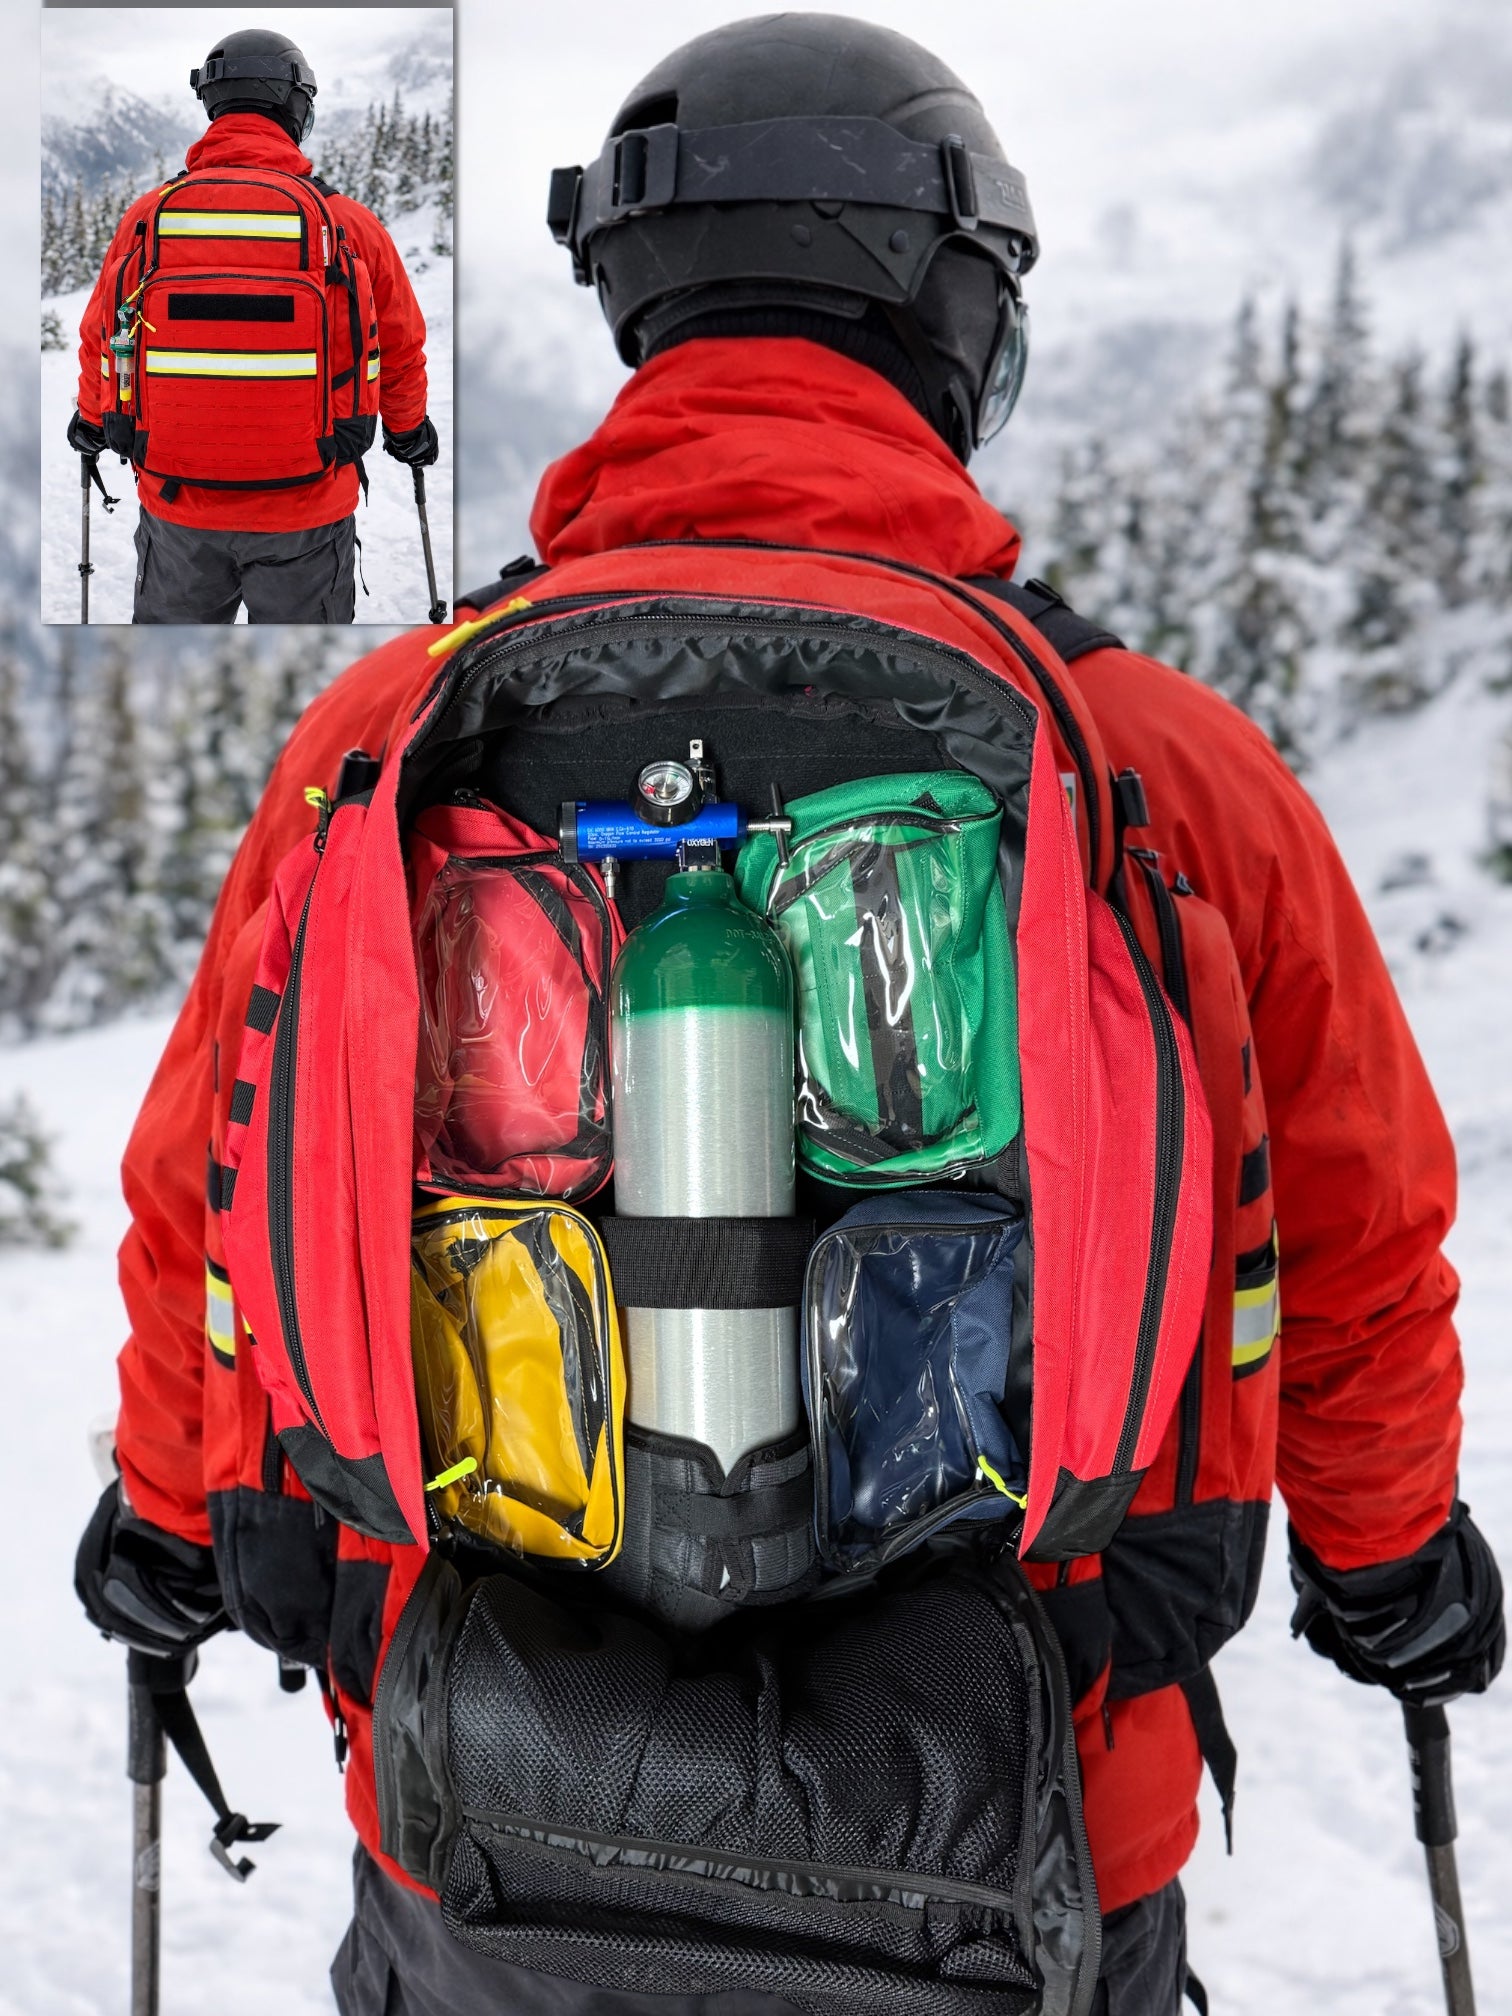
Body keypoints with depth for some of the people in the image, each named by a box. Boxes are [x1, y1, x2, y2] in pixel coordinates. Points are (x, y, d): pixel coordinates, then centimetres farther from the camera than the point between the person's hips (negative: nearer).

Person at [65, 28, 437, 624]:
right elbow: (401, 348, 6)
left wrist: (92, 422, 29)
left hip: (176, 512, 2)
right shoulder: (350, 226, -8)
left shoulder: (146, 218, -4)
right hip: (308, 510, -1)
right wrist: (409, 429, 26)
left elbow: (100, 339, 9)